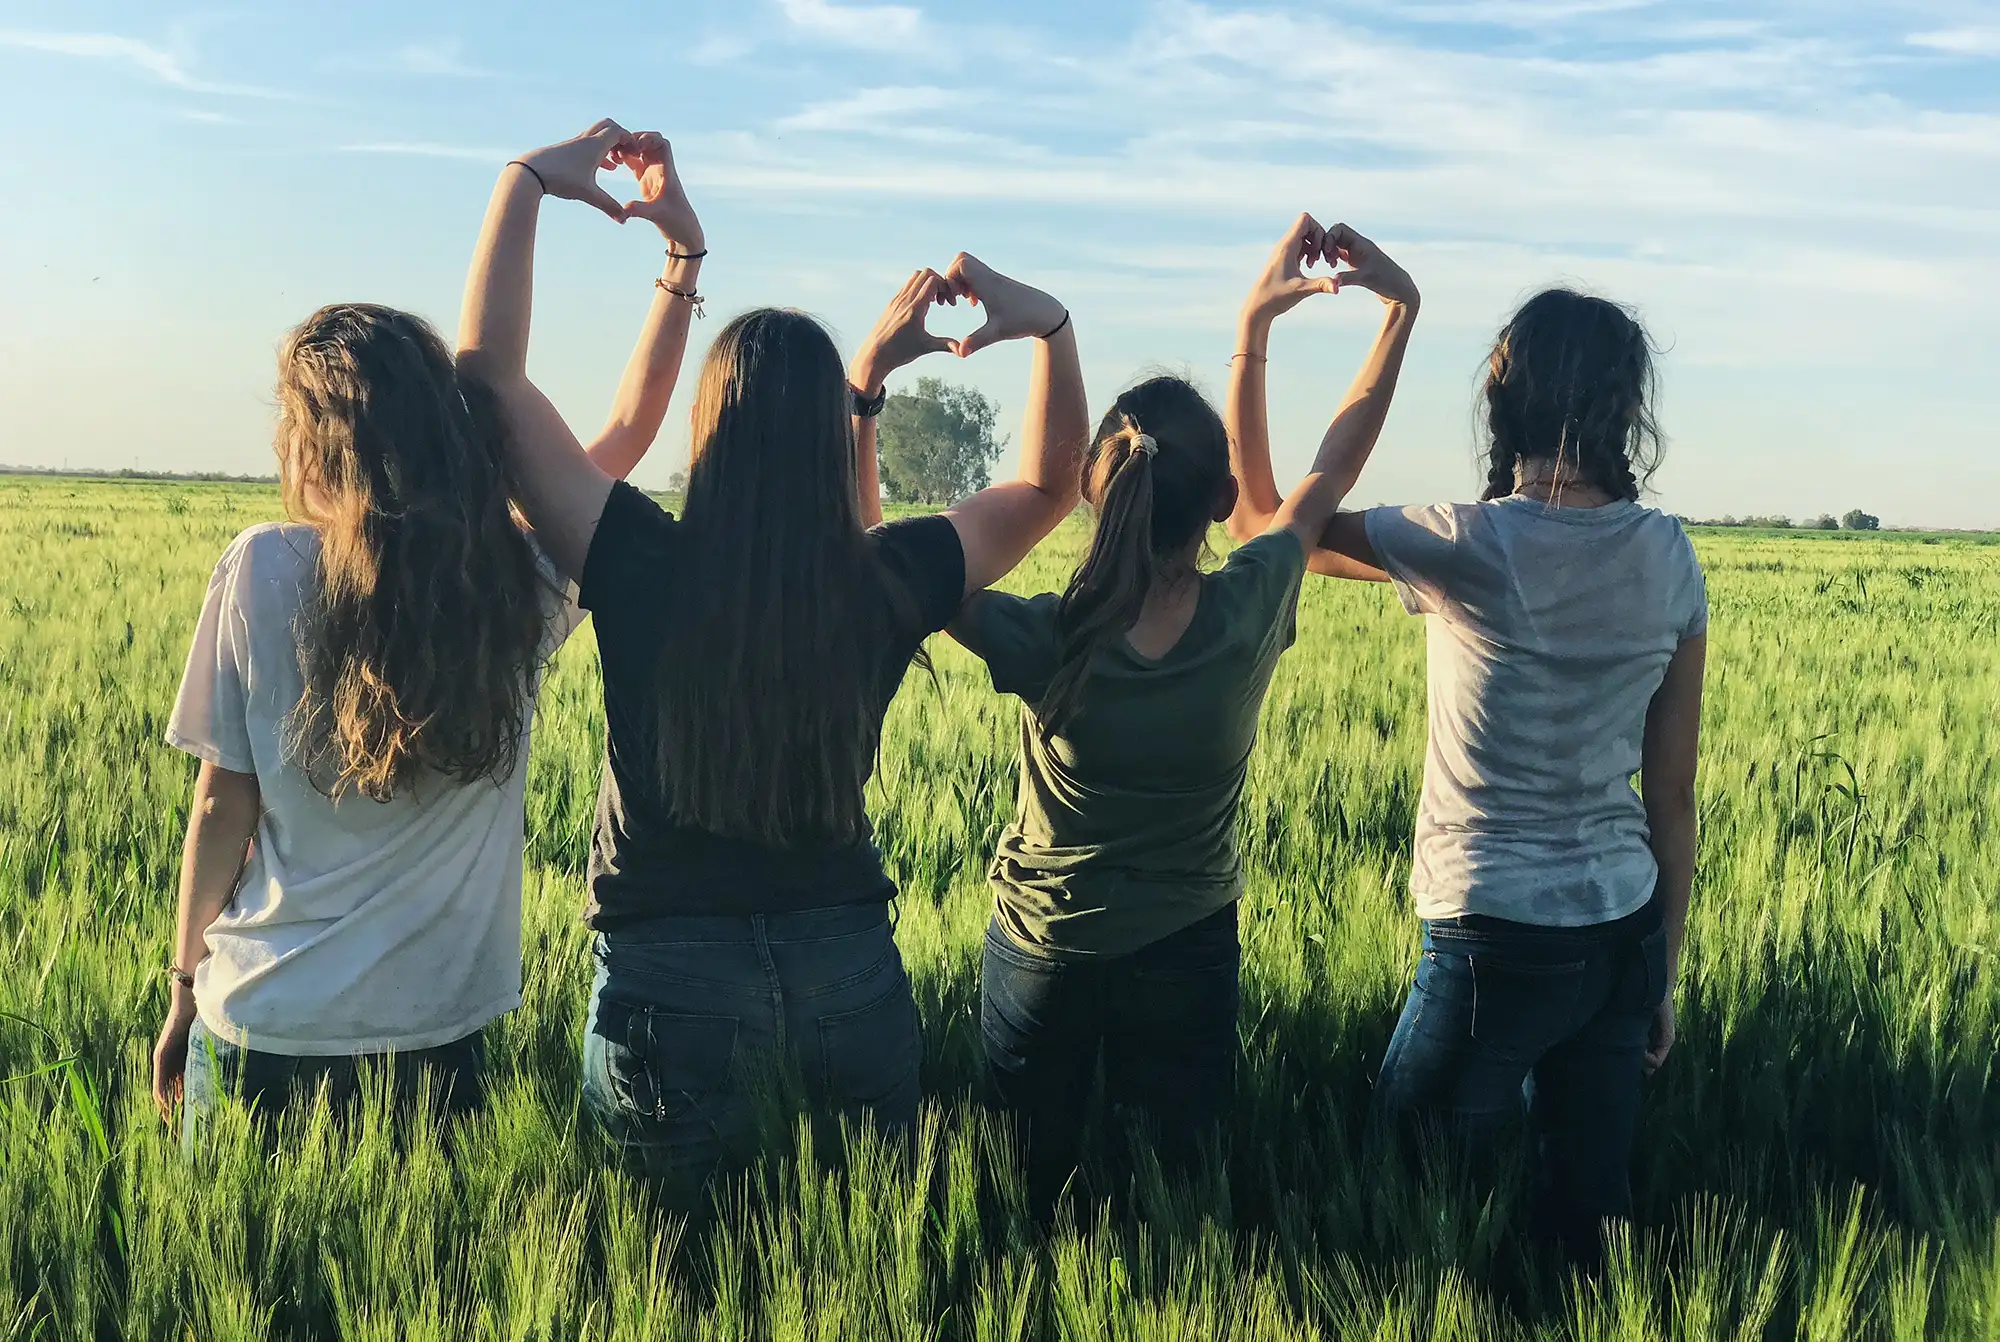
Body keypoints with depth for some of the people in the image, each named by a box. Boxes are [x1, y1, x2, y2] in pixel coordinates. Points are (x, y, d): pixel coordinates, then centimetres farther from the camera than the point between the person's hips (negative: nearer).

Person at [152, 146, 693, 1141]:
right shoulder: (518, 583, -7)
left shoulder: (260, 572, -12)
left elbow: (222, 806, -5)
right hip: (438, 1032, 2)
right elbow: (628, 435, 9)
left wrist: (186, 984, 8)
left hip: (262, 1027, -1)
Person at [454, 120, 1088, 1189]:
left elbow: (489, 369, -10)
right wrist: (1049, 327, 4)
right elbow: (1048, 486, 9)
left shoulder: (643, 568, -16)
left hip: (669, 969, -2)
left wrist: (527, 182, -5)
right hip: (846, 958, 3)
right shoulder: (889, 582, -9)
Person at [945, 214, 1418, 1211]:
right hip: (1188, 957, 1)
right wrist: (1400, 308, 1)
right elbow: (1335, 465, -6)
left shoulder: (1046, 646, -27)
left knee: (1027, 1203, 19)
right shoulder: (1249, 617, -23)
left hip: (1042, 955, -1)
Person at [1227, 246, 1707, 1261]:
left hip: (1495, 941, -5)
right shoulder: (1668, 557, 0)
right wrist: (1663, 976, 15)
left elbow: (1259, 519, -1)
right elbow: (1673, 795, 5)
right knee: (1587, 1216, 17)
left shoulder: (1467, 548, -14)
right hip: (1624, 937, 5)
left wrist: (1253, 332, 3)